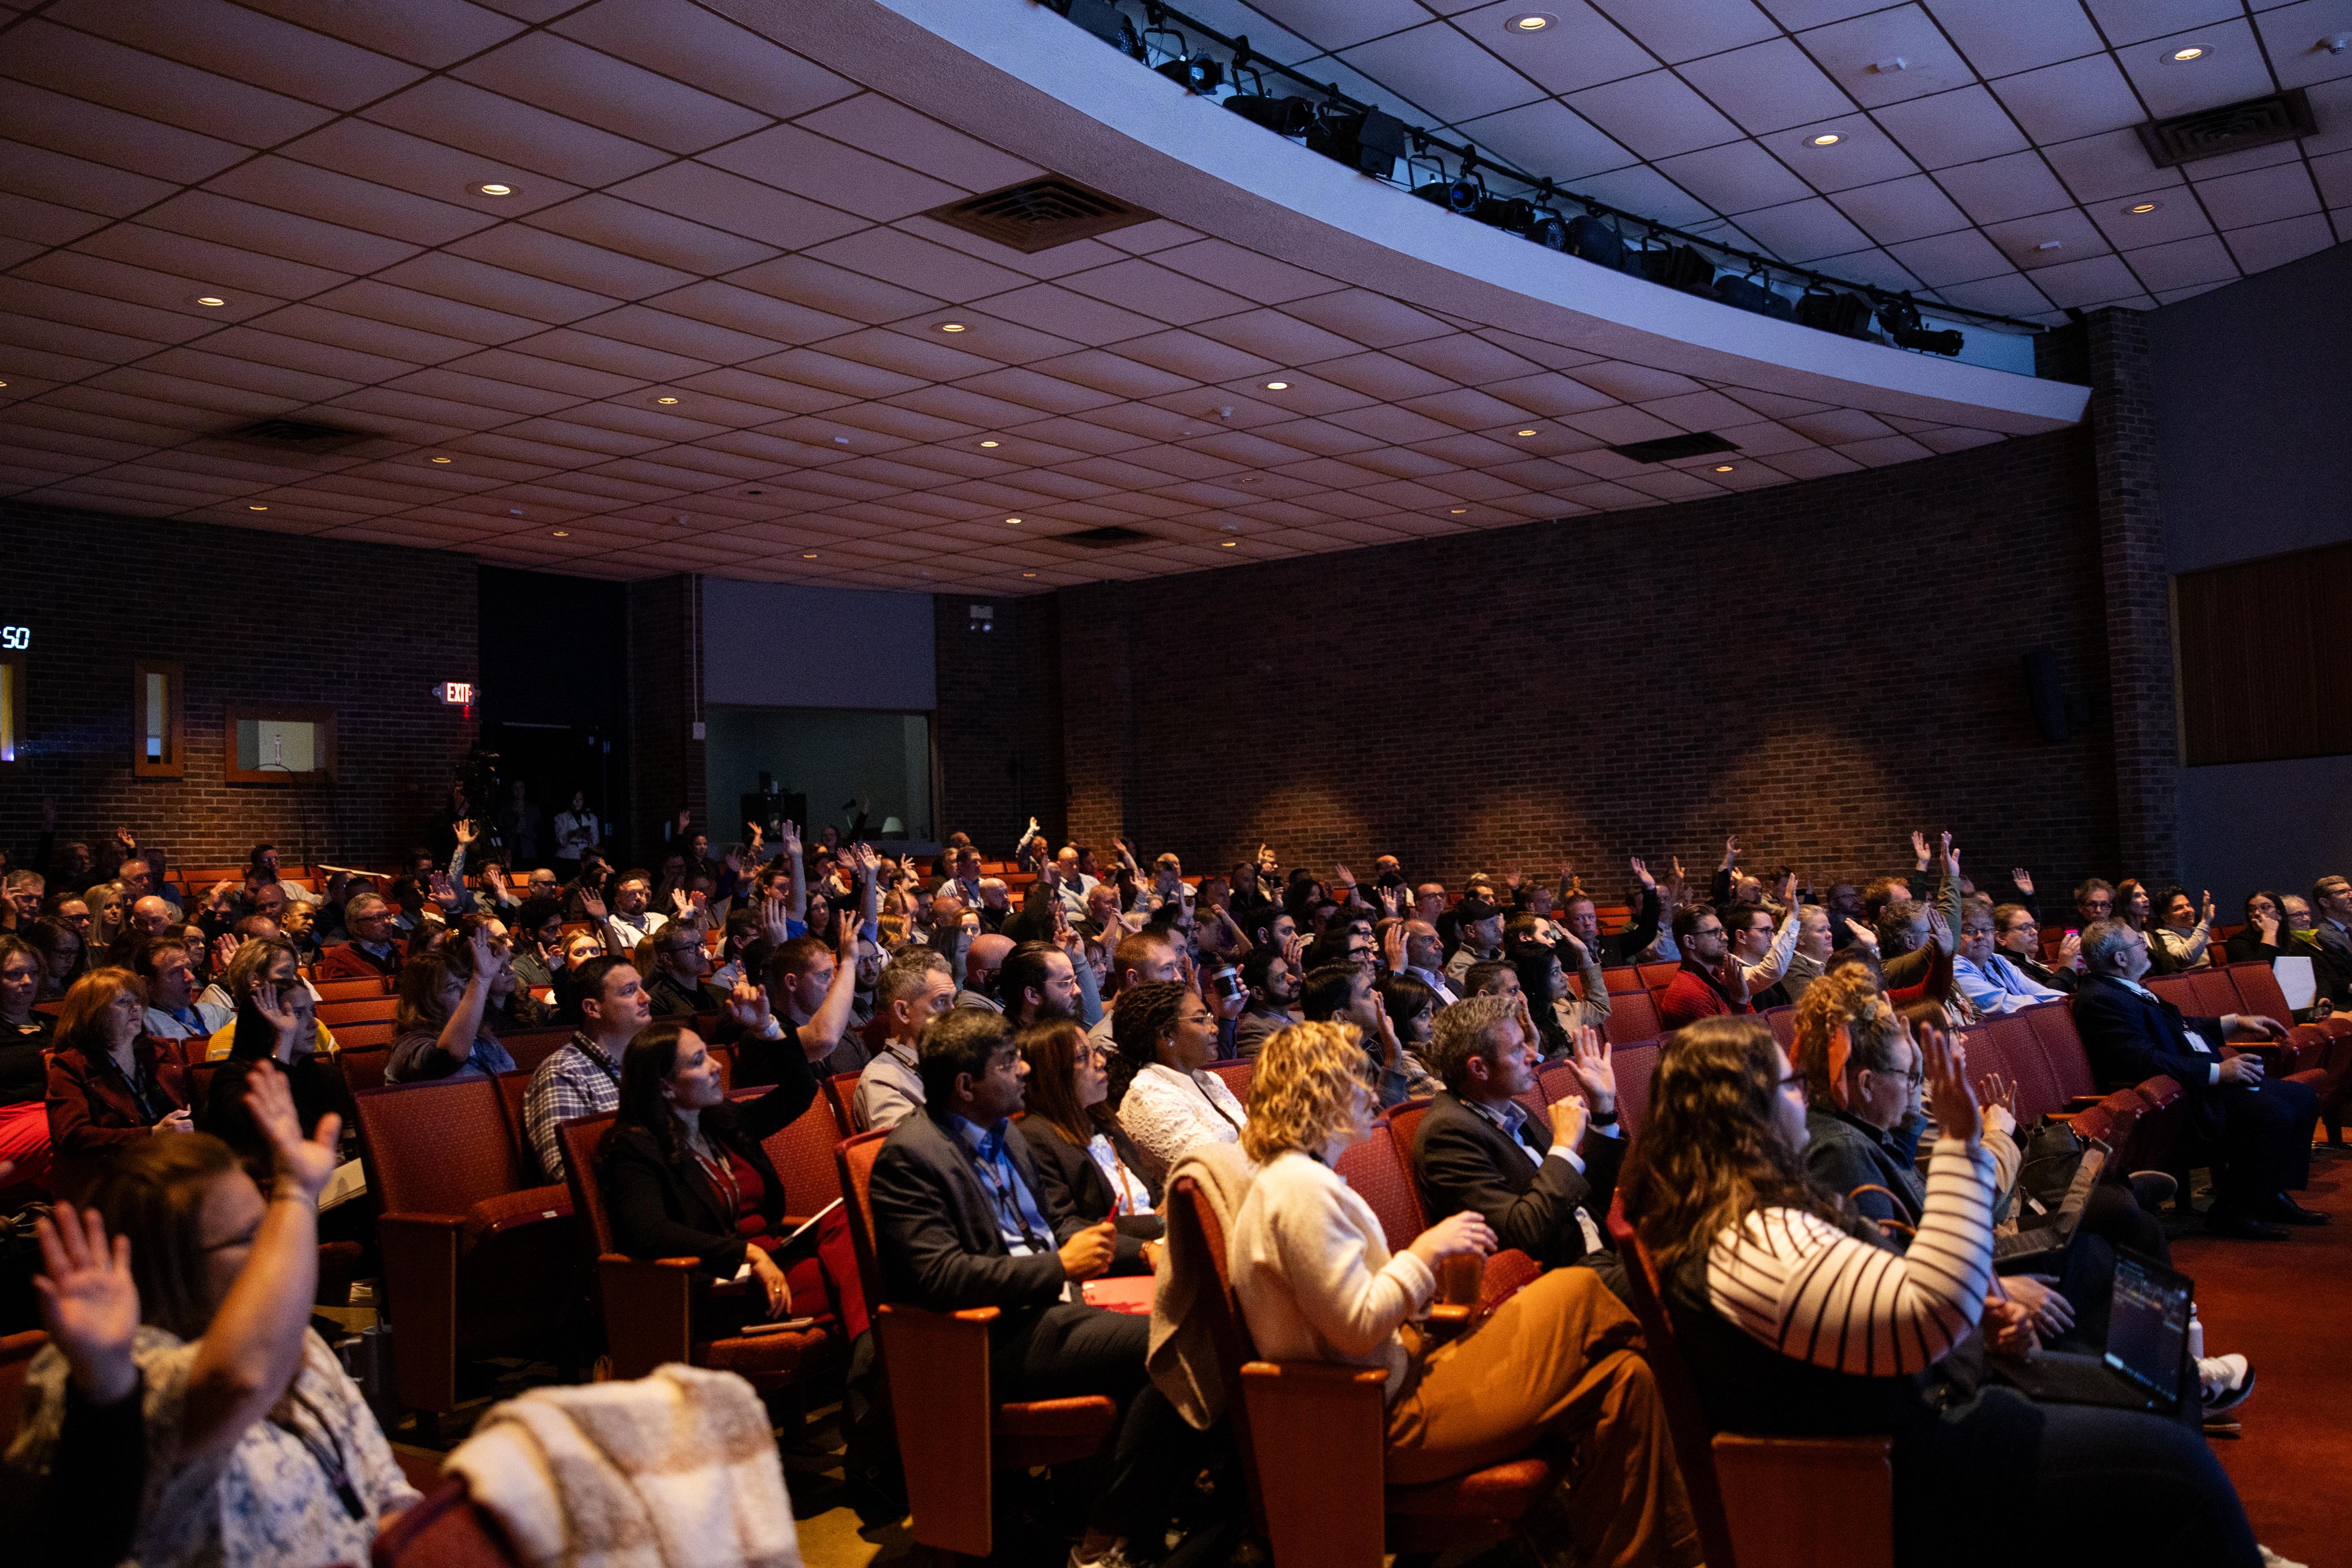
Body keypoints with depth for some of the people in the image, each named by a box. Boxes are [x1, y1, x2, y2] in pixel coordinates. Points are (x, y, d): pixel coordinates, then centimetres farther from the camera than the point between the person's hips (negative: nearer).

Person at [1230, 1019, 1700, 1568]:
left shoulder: (1301, 1178, 14)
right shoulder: (1300, 1188, -19)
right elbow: (1357, 1330, -22)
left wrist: (1437, 1260, 6)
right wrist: (1426, 1251, -13)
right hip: (1385, 1420, -10)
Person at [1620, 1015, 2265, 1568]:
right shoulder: (1750, 1245, -29)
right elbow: (1930, 1317, -32)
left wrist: (1974, 1313, 0)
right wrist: (1959, 1144, -30)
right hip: (1895, 1485, -10)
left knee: (2162, 1404, 18)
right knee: (2176, 1469, -8)